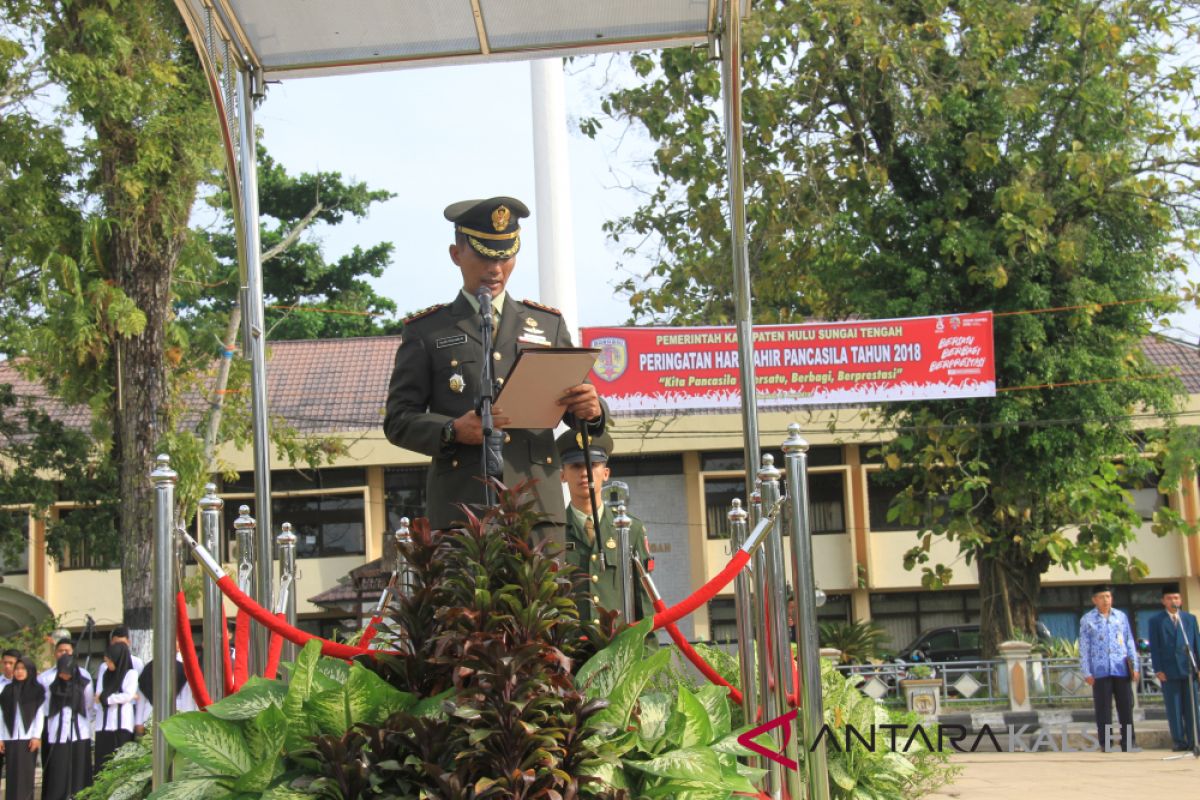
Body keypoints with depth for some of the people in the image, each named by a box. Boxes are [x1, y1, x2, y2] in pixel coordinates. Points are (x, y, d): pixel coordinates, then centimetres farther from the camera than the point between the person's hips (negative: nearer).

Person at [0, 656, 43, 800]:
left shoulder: (37, 690, 4)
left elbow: (40, 714, 1)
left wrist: (37, 736, -6)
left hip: (28, 737, -2)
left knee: (26, 772, -4)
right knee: (12, 773, 0)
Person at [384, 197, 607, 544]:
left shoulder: (548, 323, 20)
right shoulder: (426, 331, 12)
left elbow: (575, 402, 17)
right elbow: (398, 420, 6)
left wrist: (591, 411, -9)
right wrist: (452, 431, -14)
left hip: (538, 504, 2)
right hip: (460, 507, -2)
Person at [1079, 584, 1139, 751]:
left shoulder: (1121, 617, 10)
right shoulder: (1087, 620, 2)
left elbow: (1129, 642, 12)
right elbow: (1083, 648, 2)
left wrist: (1134, 666, 6)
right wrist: (1087, 673, -4)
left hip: (1122, 669, 2)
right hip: (1100, 671, -2)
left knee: (1126, 708, 4)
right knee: (1103, 711, 1)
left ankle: (1128, 745, 11)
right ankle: (1106, 746, 6)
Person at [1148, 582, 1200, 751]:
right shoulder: (1156, 621, 6)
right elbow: (1154, 647, 2)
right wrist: (1158, 670, -6)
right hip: (1169, 672, -2)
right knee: (1174, 709, 1)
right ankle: (1179, 741, 5)